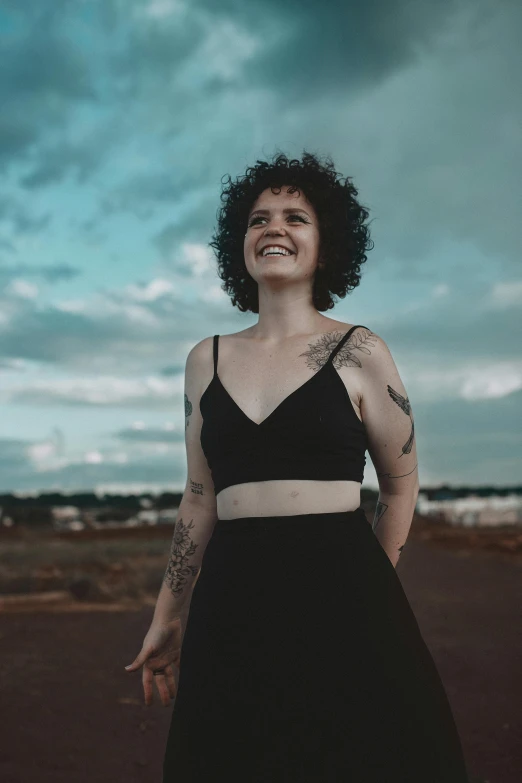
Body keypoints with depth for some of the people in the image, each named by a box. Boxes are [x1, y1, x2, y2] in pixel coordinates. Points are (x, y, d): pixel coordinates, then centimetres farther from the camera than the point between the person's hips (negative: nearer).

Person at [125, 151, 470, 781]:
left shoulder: (359, 353, 0)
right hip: (231, 608, 3)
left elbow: (400, 485, 9)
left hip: (341, 597, -3)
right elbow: (200, 498, 14)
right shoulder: (207, 359, 10)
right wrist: (168, 617, 14)